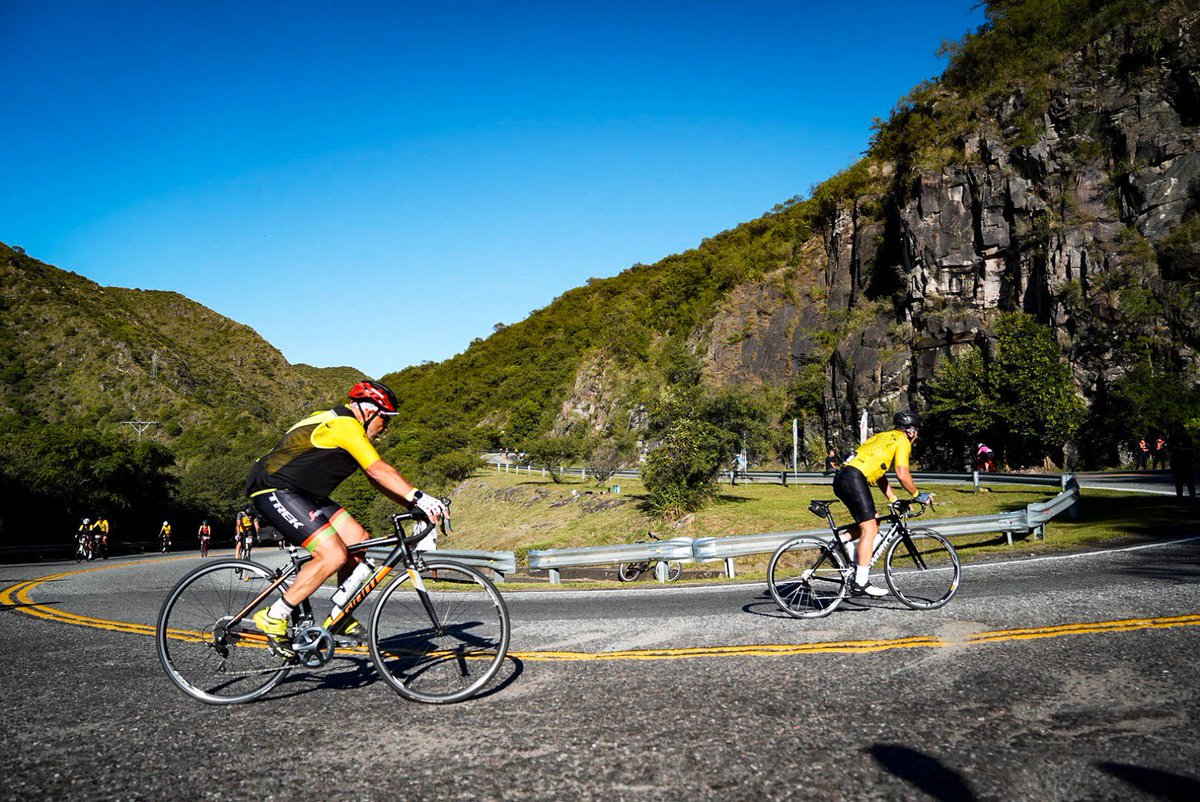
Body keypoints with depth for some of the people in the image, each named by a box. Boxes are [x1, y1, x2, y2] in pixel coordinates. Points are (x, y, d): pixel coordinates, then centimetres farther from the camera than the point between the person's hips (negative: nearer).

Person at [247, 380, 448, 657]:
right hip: (273, 490, -10)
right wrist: (419, 497, -34)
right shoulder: (345, 425, -18)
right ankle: (273, 617, -8)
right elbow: (379, 470, -29)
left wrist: (413, 504, 1)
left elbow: (376, 480, 11)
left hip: (303, 493, 10)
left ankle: (338, 617, 11)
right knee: (334, 556, -21)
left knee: (360, 541, 0)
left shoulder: (346, 425, 14)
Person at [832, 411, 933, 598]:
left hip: (842, 478, 9)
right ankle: (860, 582, -10)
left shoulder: (885, 438, 30)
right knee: (869, 529, -7)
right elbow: (902, 475, -8)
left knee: (872, 523, 19)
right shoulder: (902, 441, 3)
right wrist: (918, 495, 6)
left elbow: (880, 476, 29)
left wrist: (894, 500, 27)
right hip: (855, 479, -9)